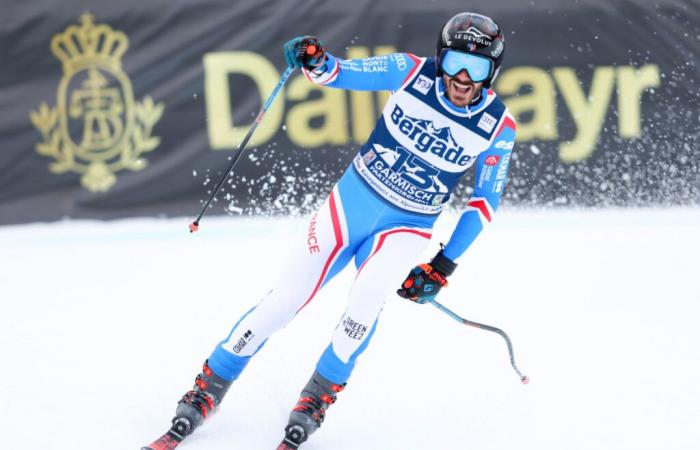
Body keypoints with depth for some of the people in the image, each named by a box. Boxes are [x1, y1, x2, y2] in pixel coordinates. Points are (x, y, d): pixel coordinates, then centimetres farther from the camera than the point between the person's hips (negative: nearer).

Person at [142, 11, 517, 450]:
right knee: (287, 298, -4)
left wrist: (444, 266, -5)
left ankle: (316, 401, -7)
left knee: (367, 299, -27)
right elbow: (341, 73, -6)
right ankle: (205, 395, 9)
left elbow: (487, 200, -2)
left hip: (406, 228, -1)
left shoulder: (498, 127, -11)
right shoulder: (412, 72, -11)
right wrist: (315, 61, -30)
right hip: (353, 200, 1)